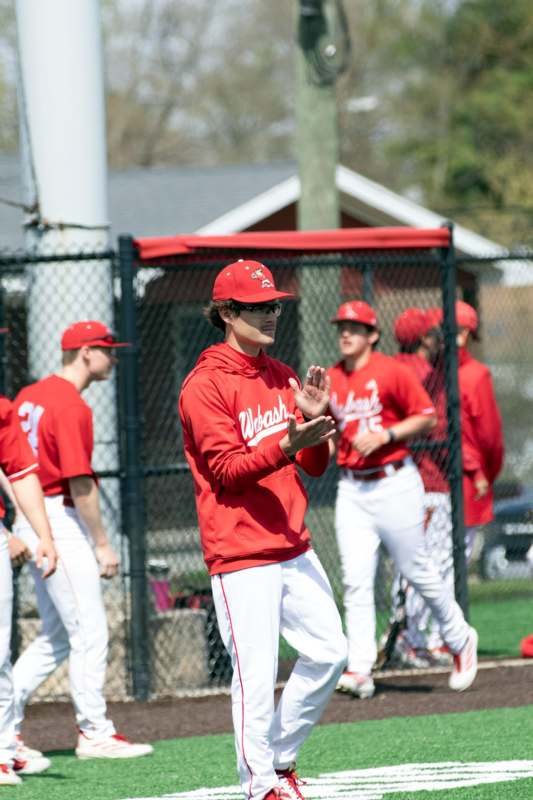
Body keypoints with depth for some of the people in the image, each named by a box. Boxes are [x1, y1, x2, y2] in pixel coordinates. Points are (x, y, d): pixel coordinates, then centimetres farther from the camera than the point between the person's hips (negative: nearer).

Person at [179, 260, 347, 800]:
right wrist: (286, 445, -28)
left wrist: (315, 421, -6)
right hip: (241, 553, -8)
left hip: (294, 547, 8)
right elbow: (227, 470, -15)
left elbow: (314, 467, 14)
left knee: (328, 651, 8)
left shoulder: (282, 378, 14)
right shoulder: (205, 386, -8)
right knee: (257, 673, -9)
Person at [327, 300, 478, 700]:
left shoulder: (390, 371, -7)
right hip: (351, 487, 5)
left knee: (417, 571, 2)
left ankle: (461, 640, 24)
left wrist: (386, 435, -16)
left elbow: (427, 417, -6)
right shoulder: (331, 380, 8)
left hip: (394, 483, -5)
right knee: (356, 580, -5)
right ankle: (360, 669, -7)